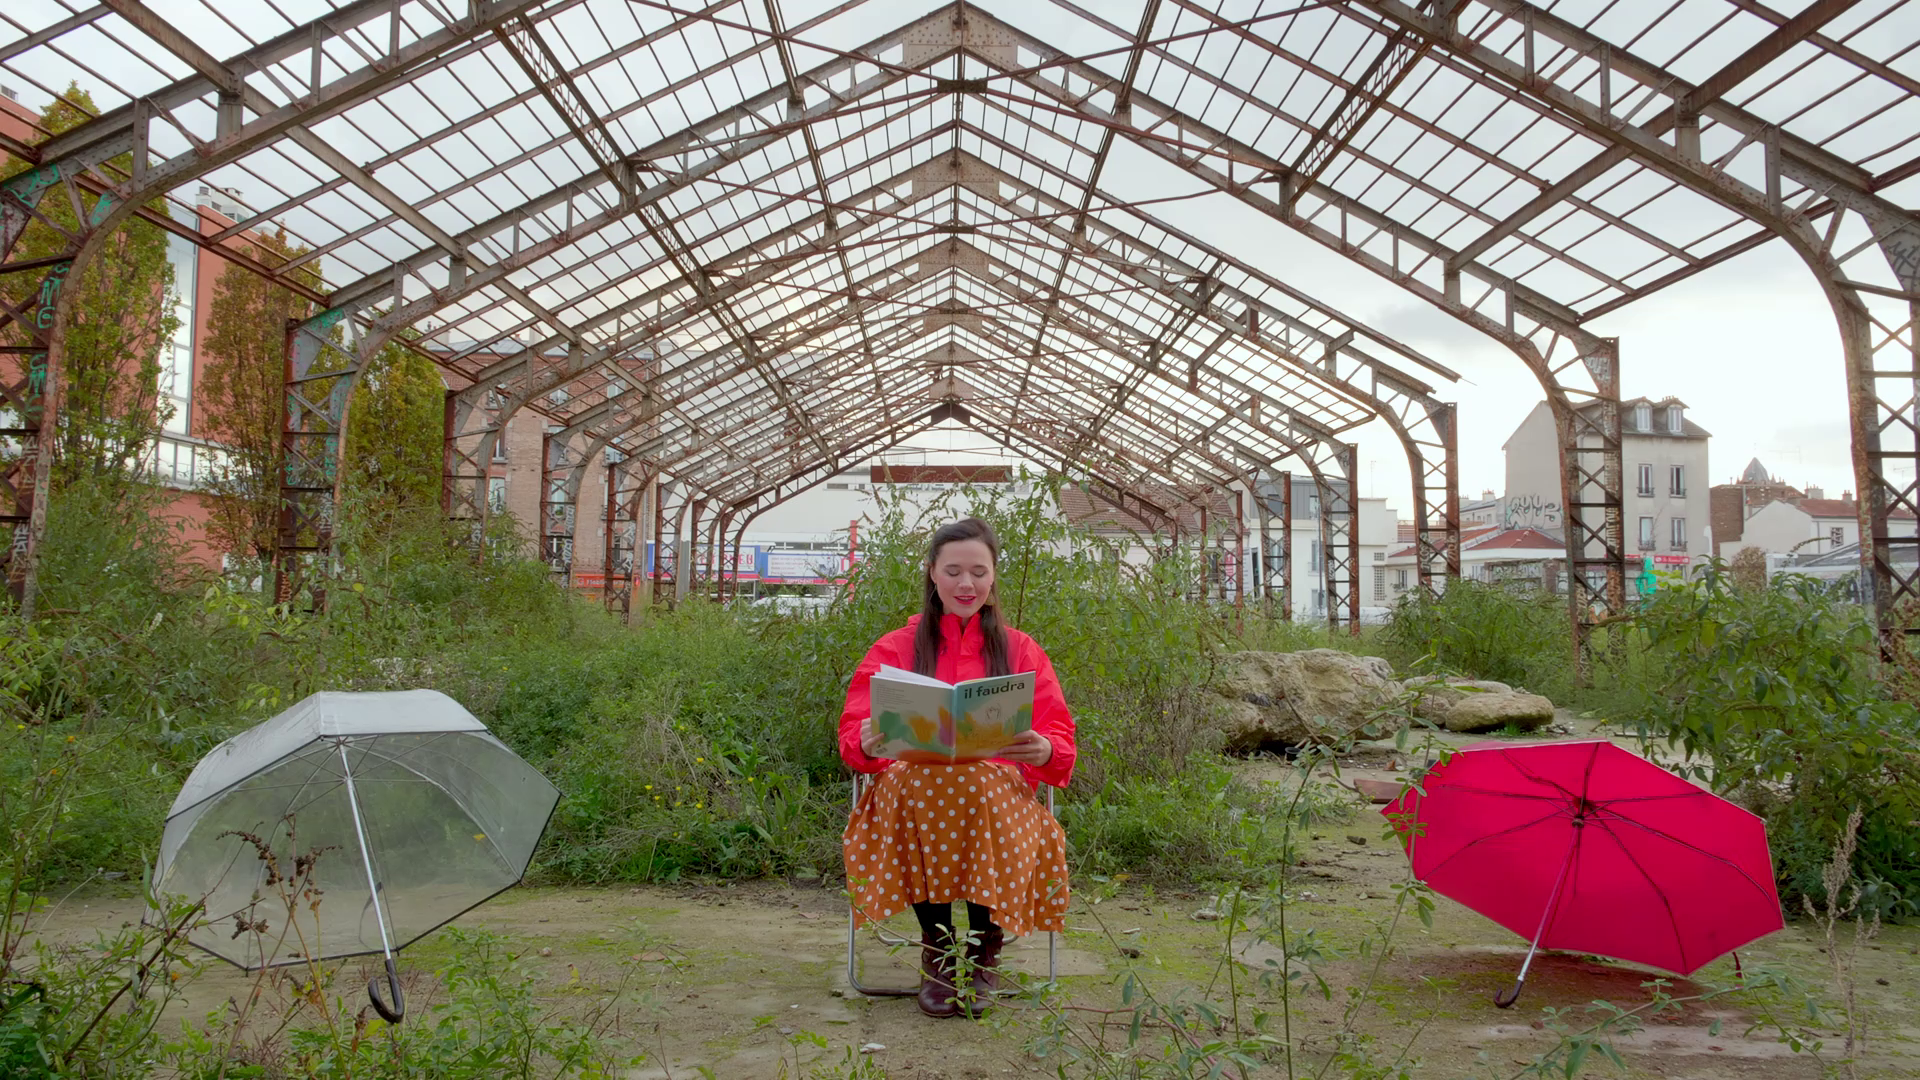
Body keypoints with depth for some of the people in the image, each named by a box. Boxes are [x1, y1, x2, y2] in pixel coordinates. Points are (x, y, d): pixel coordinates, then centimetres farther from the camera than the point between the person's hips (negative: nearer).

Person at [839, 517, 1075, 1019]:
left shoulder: (1020, 651, 15)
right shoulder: (895, 648, 15)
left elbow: (1061, 746, 6)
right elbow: (852, 735, 4)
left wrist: (1045, 751, -19)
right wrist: (866, 742, -21)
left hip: (1000, 793, 0)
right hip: (912, 796, 0)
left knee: (984, 789, -36)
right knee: (912, 781, -36)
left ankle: (984, 954, -14)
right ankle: (936, 949, -17)